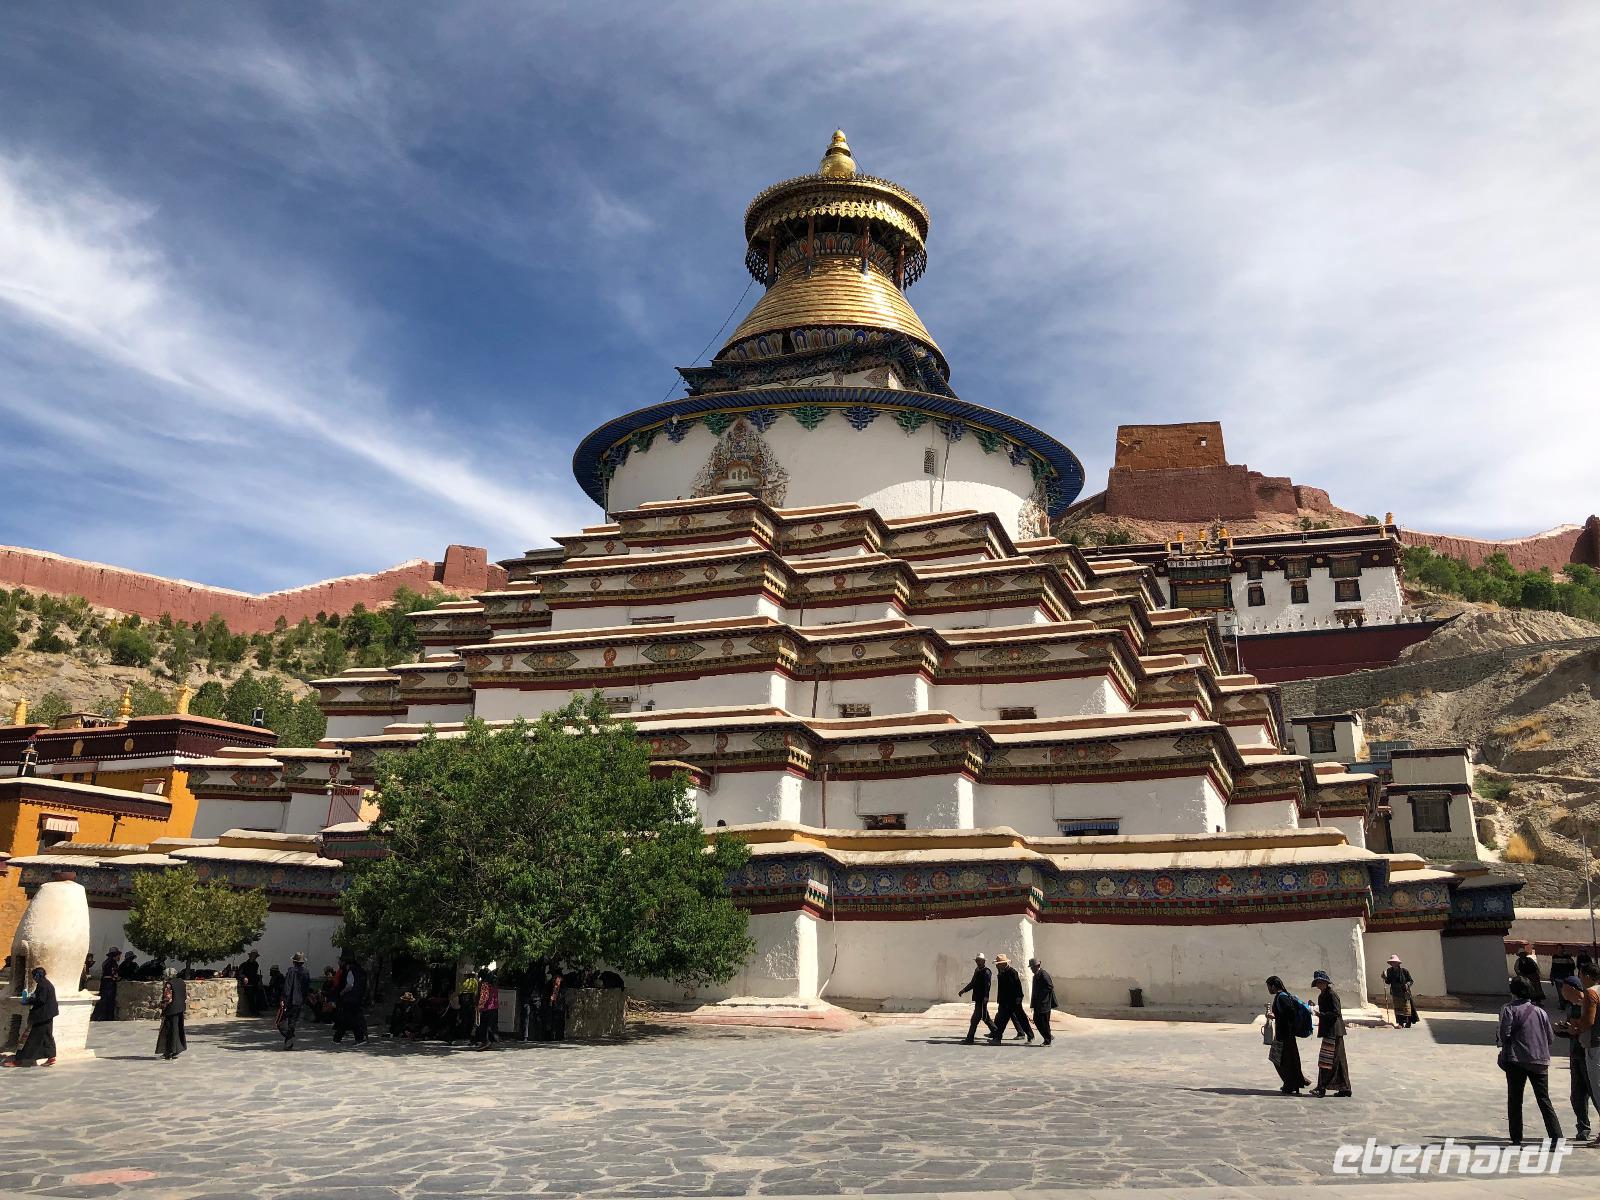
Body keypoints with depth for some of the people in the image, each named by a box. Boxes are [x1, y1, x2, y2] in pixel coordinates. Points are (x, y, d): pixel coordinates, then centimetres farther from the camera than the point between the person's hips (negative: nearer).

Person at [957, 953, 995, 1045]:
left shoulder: (986, 972, -13)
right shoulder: (977, 970, 14)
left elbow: (987, 985, -24)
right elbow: (973, 983, 22)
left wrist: (985, 997, -34)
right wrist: (963, 990, 15)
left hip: (982, 999, -9)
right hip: (977, 999, 9)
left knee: (975, 1019, -8)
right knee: (985, 1017, 20)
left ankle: (970, 1039, -6)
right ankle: (995, 1032, 35)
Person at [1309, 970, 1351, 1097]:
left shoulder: (1332, 994, -13)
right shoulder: (1322, 996, 16)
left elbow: (1336, 1013, -19)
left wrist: (1321, 1014, -23)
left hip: (1333, 1031, -10)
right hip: (1328, 1031, 10)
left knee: (1327, 1060, -9)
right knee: (1338, 1060, 13)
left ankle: (1322, 1088, -9)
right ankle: (1344, 1088, 18)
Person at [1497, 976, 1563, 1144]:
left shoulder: (1509, 1010, -6)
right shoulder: (1541, 1012, 7)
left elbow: (1504, 1036, -13)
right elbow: (1549, 1038, 10)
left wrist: (1497, 1038, 8)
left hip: (1516, 1061, -3)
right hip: (1540, 1061, 3)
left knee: (1515, 1100, 6)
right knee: (1544, 1100, 8)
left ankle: (1517, 1140, 8)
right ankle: (1556, 1137, 0)